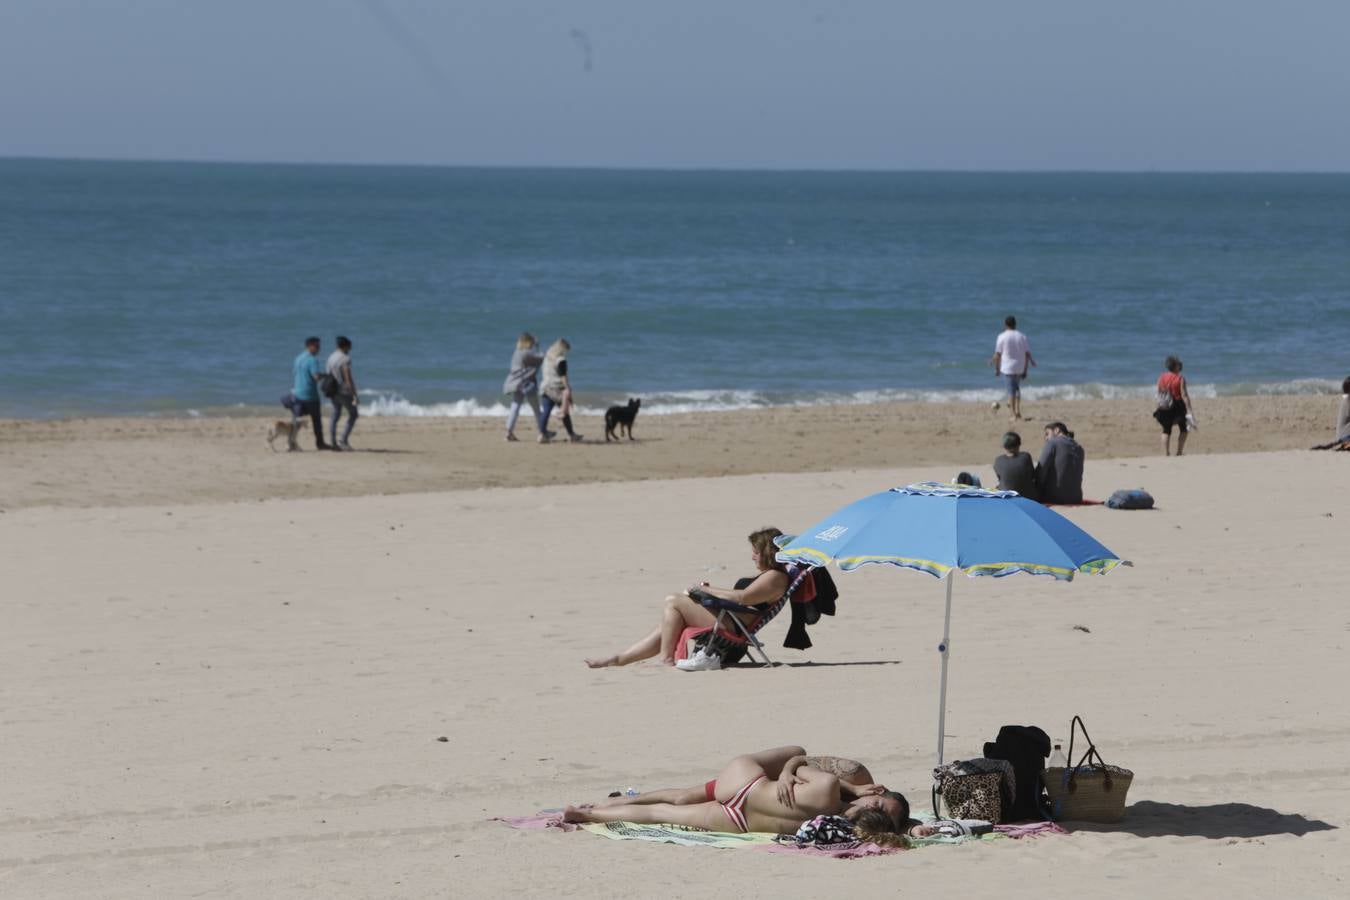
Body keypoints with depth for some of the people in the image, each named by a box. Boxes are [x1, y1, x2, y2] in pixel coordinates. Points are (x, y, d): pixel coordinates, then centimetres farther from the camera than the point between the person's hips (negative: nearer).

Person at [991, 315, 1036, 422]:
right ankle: (1017, 411, 16)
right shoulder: (1022, 337, 2)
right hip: (1020, 368, 3)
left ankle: (1013, 414, -2)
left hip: (1007, 368, -3)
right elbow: (1027, 354, 2)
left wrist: (997, 369, 3)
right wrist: (1025, 370, 8)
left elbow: (997, 355, -7)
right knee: (1017, 389, 21)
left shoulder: (1002, 337, -7)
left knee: (1011, 391, -1)